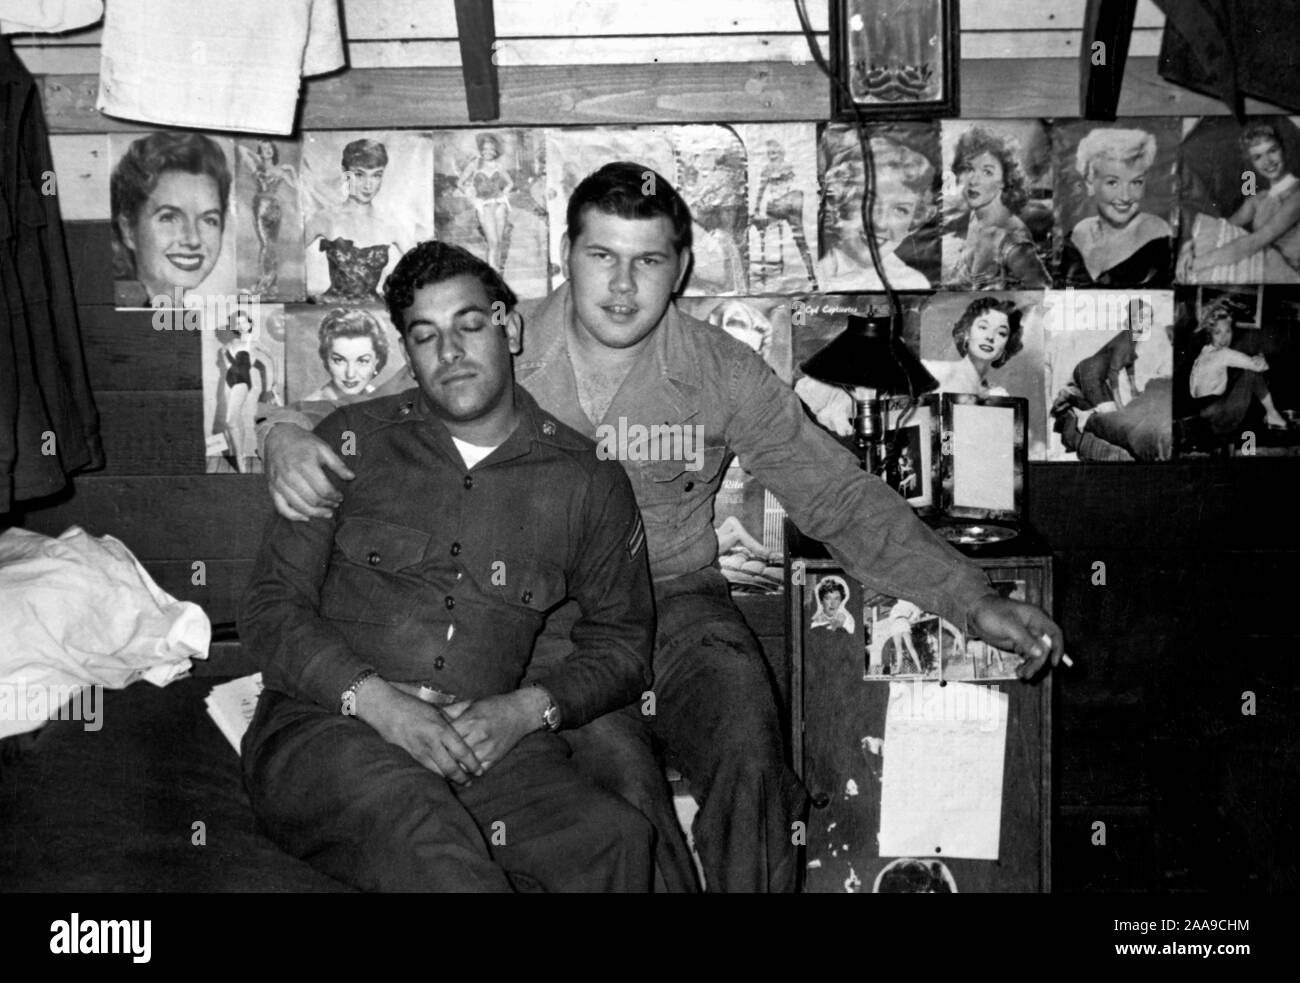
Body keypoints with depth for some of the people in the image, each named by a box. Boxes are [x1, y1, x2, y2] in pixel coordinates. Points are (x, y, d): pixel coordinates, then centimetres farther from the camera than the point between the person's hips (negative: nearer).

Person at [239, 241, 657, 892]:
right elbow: (270, 608, 6)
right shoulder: (353, 441, 10)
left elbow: (622, 642, 17)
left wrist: (529, 709, -3)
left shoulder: (586, 479, 12)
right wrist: (374, 699, -12)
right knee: (414, 814, -37)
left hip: (486, 741, 2)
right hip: (324, 726, -1)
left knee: (617, 840, -29)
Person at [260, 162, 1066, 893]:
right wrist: (291, 437, -21)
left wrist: (971, 599, -9)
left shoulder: (724, 375, -2)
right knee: (621, 774, -29)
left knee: (752, 757, -28)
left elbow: (839, 498, 0)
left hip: (678, 600, 1)